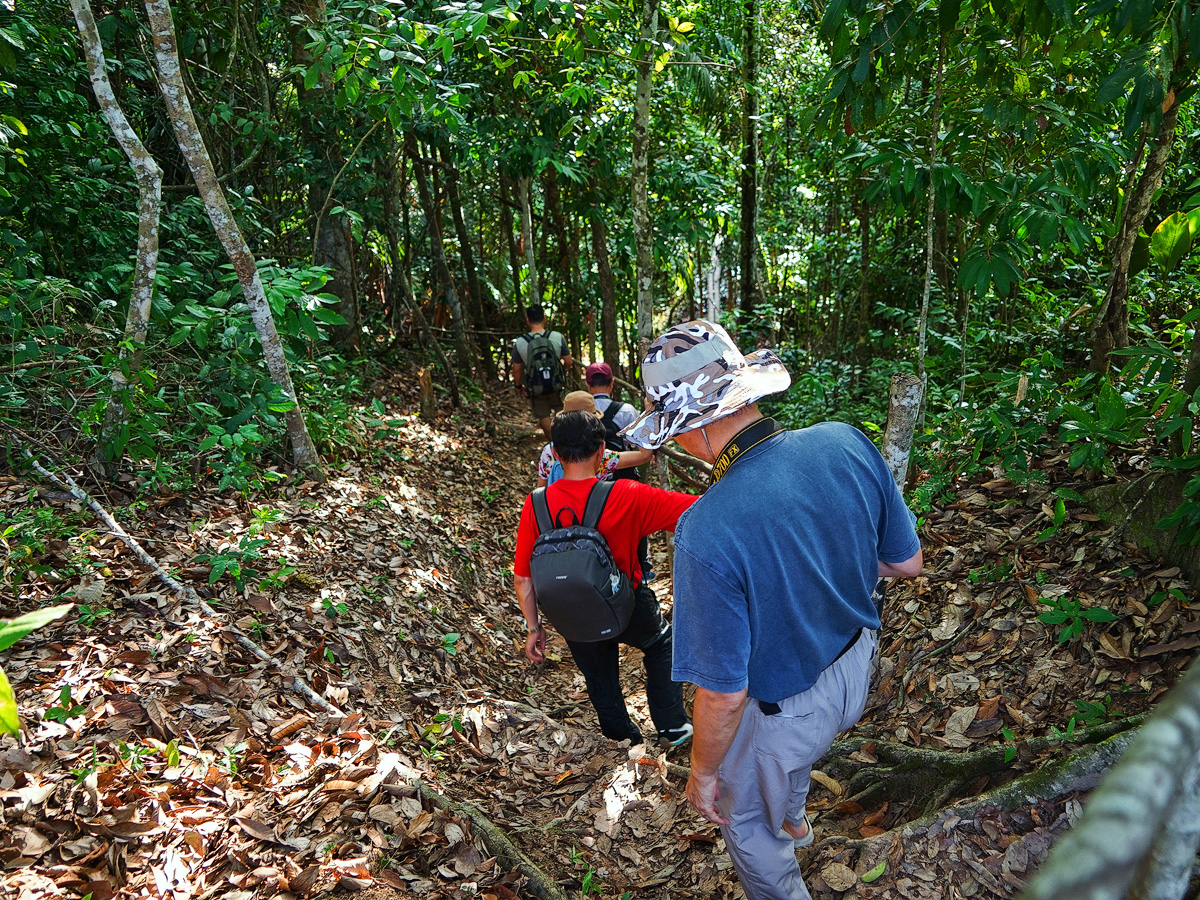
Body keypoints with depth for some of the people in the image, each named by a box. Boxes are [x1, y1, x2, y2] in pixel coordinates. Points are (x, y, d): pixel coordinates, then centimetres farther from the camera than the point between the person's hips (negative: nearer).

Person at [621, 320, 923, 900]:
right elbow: (907, 563, -7)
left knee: (745, 819, 26)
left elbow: (723, 695, -29)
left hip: (780, 710, -6)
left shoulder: (706, 534, -39)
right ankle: (792, 819, 69)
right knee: (789, 747, 40)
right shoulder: (847, 443, -22)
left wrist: (703, 773, -10)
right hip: (855, 668, 7)